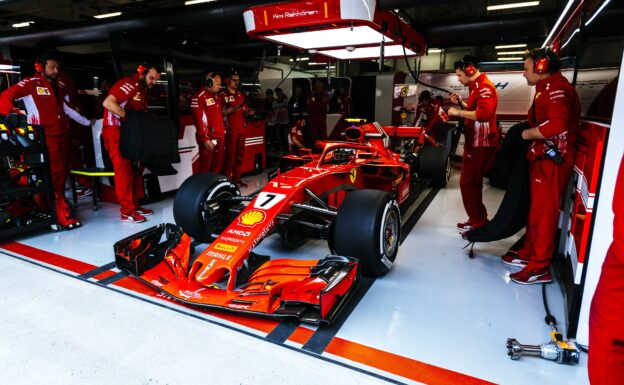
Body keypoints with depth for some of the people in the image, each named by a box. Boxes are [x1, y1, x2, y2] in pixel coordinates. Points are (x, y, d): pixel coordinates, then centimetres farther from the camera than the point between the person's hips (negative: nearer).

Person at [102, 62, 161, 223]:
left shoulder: (143, 89, 15)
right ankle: (127, 211, -4)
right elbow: (108, 103, -27)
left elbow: (142, 111, 16)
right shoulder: (128, 84, -15)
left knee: (135, 168, 11)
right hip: (115, 131, -10)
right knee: (124, 169, -9)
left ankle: (134, 205, 19)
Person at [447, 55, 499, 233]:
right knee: (472, 183, 16)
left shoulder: (485, 87, -15)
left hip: (481, 144, -11)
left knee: (468, 183, -7)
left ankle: (478, 223, 3)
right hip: (475, 143, 11)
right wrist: (461, 103, 11)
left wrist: (458, 112, -21)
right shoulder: (477, 87, 17)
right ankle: (479, 219, 27)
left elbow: (484, 114, -29)